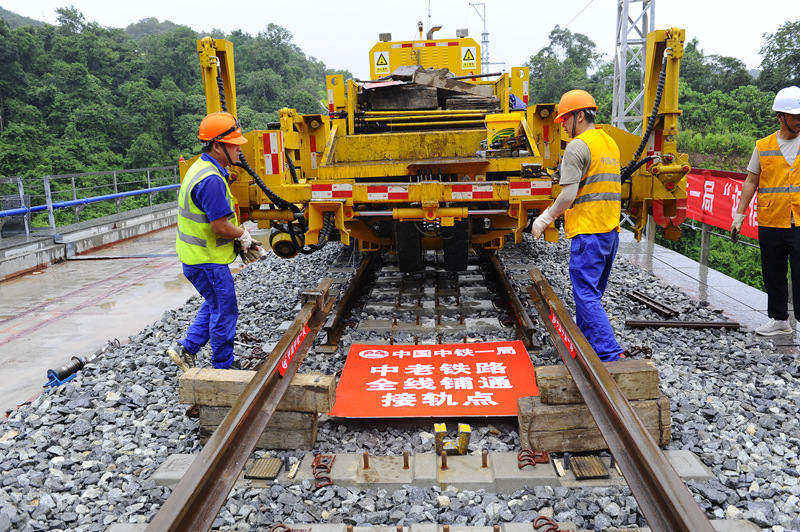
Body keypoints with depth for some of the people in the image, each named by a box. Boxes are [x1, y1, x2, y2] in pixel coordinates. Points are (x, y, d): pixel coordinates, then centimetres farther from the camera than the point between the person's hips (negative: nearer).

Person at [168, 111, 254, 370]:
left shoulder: (202, 168, 11)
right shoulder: (211, 180, -25)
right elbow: (221, 226, -27)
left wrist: (240, 235, 11)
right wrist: (243, 234, -8)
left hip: (195, 254, 10)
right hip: (207, 260, -10)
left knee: (215, 304, 24)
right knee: (225, 312, 4)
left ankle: (186, 349, 28)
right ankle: (223, 367, 18)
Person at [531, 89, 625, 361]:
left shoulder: (578, 146, -11)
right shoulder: (610, 143, 18)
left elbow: (569, 195, -19)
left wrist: (545, 218, -5)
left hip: (588, 231, -9)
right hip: (612, 229, 9)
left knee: (586, 295, -6)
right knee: (593, 292, 18)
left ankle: (610, 354, -10)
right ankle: (583, 341, 31)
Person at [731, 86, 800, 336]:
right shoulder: (763, 146, 6)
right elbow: (751, 182, 10)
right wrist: (739, 215, 6)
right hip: (769, 224, 3)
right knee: (773, 275, 13)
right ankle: (779, 320, 28)